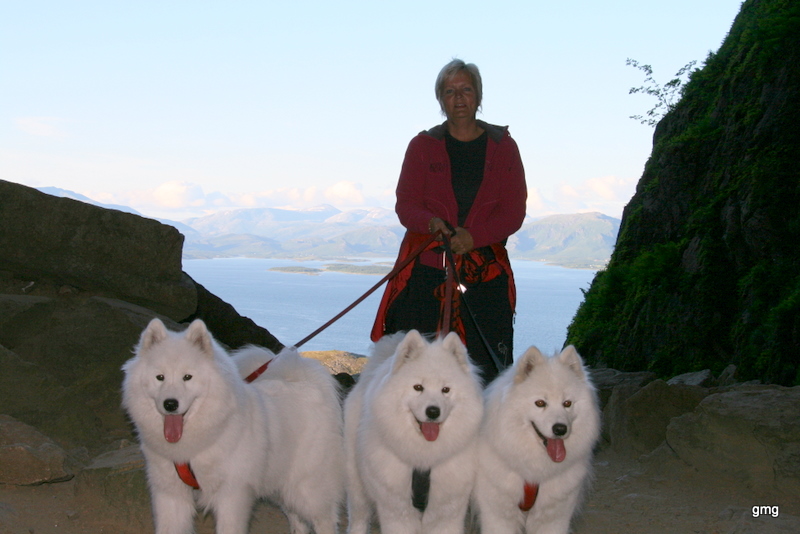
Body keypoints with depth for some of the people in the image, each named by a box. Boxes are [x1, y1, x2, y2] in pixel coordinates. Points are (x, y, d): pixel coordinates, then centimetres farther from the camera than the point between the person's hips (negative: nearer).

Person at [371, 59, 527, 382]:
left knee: (486, 367, -7)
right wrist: (431, 223, -17)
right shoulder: (423, 146, 11)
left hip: (485, 271, 0)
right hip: (427, 268, 0)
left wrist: (474, 235, -15)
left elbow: (514, 212, 3)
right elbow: (405, 205, 6)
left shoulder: (503, 147, 10)